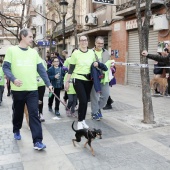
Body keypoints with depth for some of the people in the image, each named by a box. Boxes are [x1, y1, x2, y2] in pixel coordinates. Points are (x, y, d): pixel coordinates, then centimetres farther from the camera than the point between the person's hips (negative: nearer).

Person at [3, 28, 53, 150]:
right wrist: (13, 79, -21)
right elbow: (6, 67, -3)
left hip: (32, 89, 1)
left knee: (34, 114, -5)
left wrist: (48, 83, 3)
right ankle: (17, 131, 44)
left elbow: (41, 69, 8)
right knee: (18, 112, 17)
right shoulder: (11, 50, 0)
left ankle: (37, 141, -4)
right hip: (18, 89, -1)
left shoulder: (34, 52, 8)